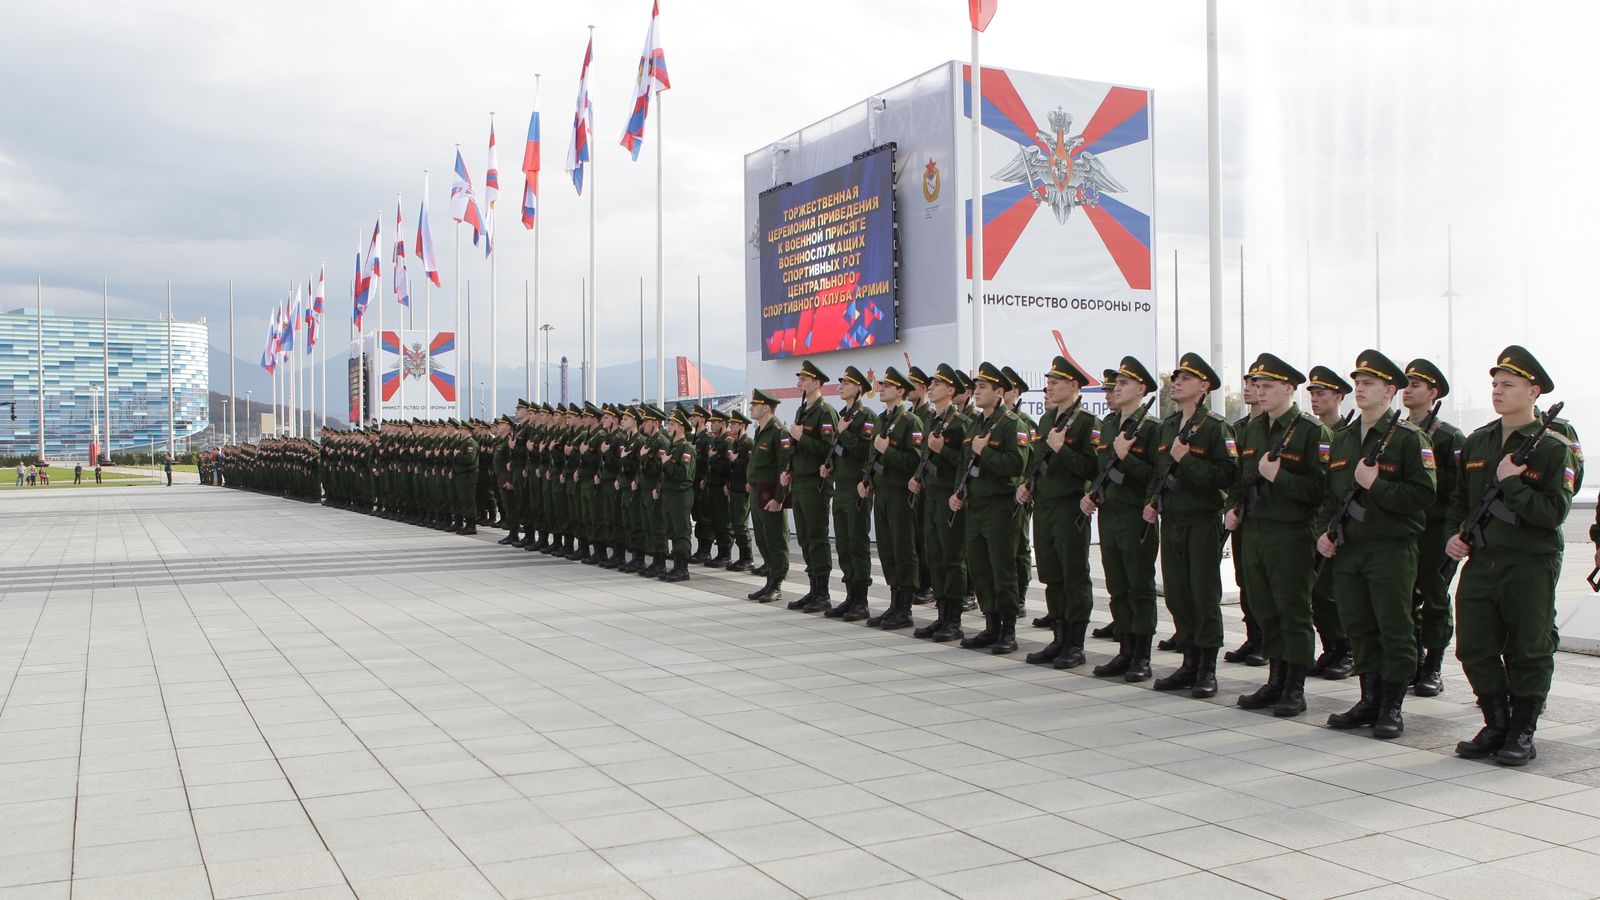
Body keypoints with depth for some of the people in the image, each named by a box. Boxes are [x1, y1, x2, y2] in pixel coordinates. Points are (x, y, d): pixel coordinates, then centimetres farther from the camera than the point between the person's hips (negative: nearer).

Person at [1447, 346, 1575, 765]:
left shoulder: (1553, 447, -5)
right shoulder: (1477, 442, 12)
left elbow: (1554, 513, -14)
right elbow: (1459, 498, 21)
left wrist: (1511, 484, -18)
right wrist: (1454, 534, 5)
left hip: (1530, 567, -5)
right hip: (1480, 562, 5)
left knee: (1528, 652, 4)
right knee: (1474, 648, 6)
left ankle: (1522, 733, 17)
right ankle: (1496, 725, 22)